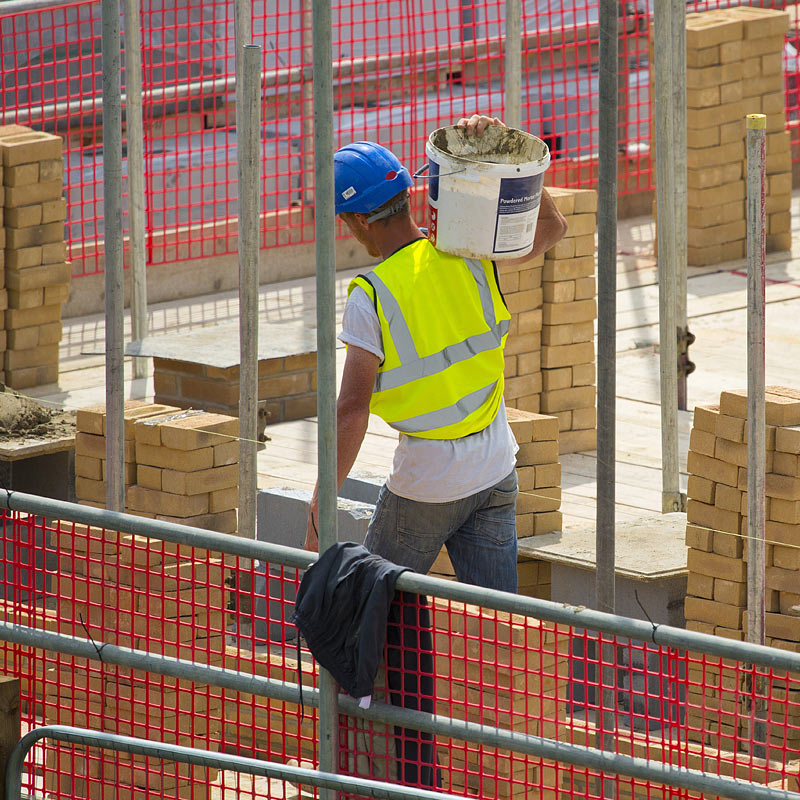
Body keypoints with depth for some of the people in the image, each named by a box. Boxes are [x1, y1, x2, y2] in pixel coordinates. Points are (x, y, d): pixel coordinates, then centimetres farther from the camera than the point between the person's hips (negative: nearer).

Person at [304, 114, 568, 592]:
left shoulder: (371, 297, -19)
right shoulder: (470, 256, -7)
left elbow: (352, 412, -22)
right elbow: (551, 227, 10)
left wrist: (319, 509, -16)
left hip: (426, 480, -5)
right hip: (496, 472, 5)